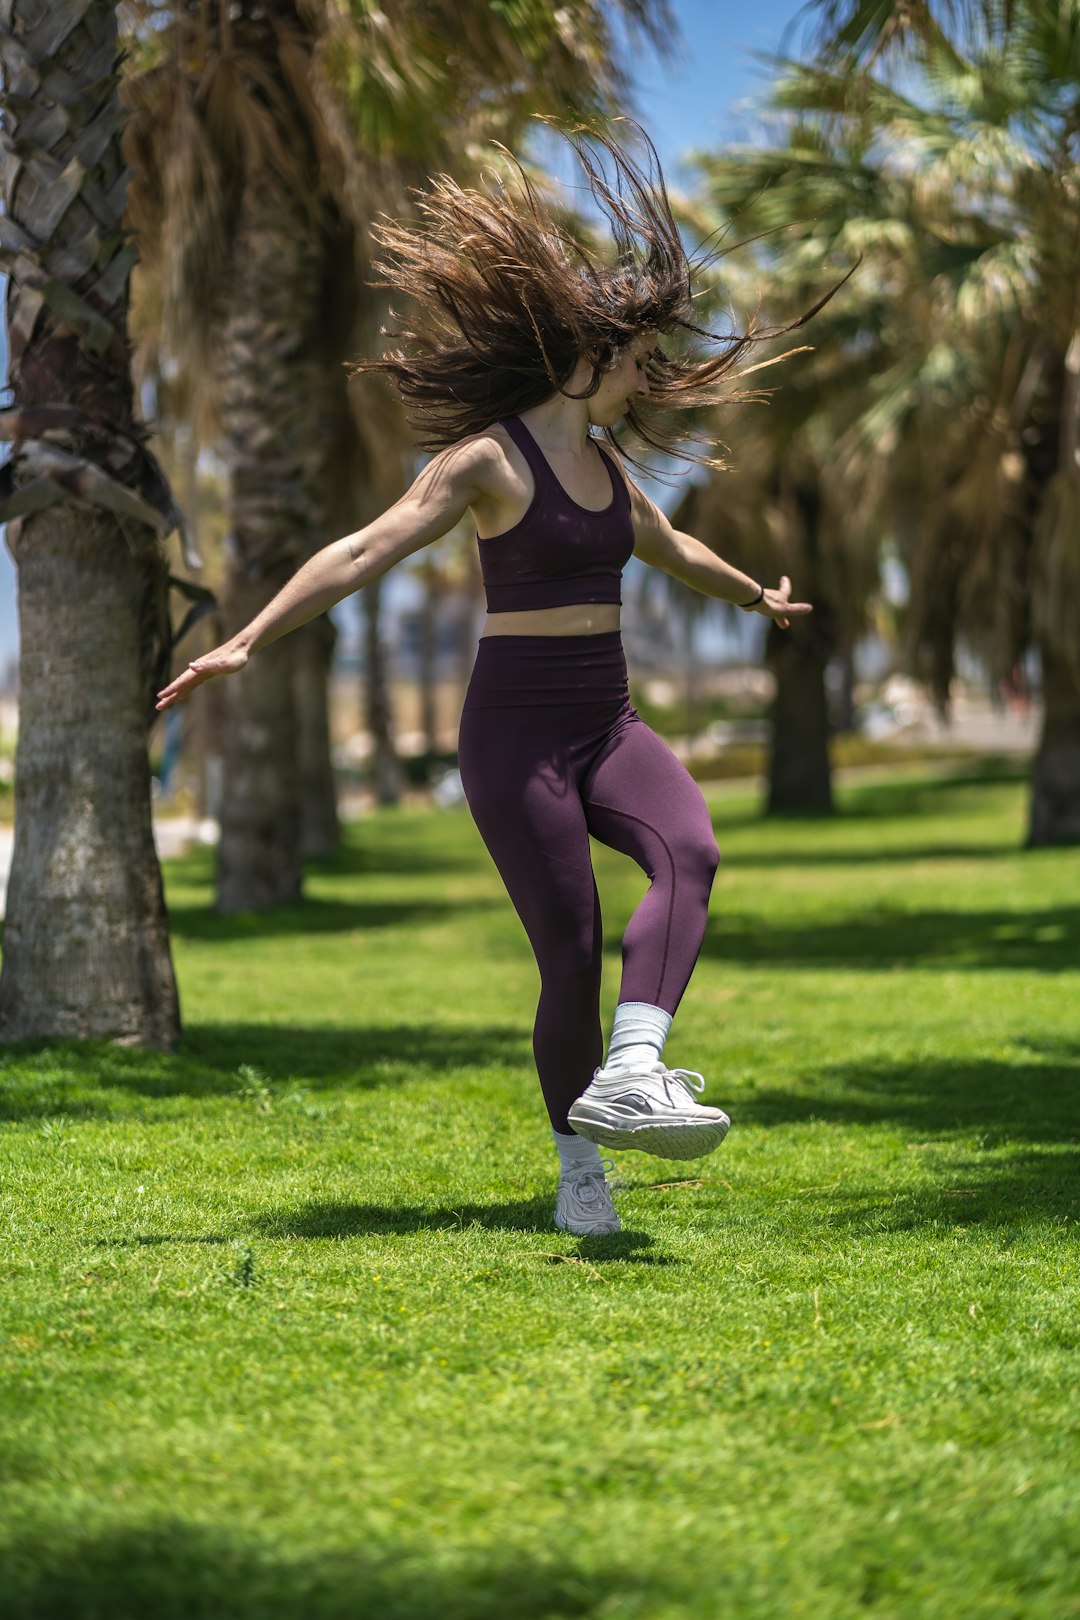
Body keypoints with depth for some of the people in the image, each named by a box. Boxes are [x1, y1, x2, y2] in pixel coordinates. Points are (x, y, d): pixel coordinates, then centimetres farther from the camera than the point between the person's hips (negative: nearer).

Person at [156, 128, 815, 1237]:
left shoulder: (603, 461, 14)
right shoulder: (487, 458, -10)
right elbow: (361, 554, -18)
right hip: (517, 733, -6)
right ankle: (580, 1173, 9)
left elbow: (668, 547, 36)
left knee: (688, 851, -26)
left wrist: (755, 597, 53)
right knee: (571, 957, -8)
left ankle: (629, 1075, -38)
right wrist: (246, 643, -27)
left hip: (605, 727, 6)